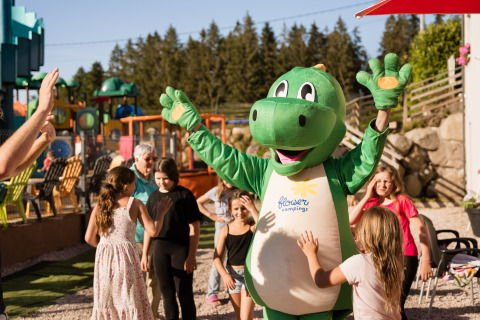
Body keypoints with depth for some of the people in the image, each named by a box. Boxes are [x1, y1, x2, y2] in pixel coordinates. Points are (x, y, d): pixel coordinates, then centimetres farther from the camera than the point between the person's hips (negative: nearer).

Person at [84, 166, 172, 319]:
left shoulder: (100, 206, 8)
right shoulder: (135, 204, -1)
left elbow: (89, 238, 5)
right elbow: (153, 231, -6)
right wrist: (160, 213, 11)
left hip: (104, 255, 3)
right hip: (126, 255, -3)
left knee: (105, 299, 12)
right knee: (132, 300, 4)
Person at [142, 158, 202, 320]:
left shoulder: (184, 195, -6)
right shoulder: (154, 196, 8)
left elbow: (194, 228, -8)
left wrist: (192, 256, -12)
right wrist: (144, 254, 12)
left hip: (181, 248, -5)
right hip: (160, 248, 5)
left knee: (184, 293, -2)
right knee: (167, 293, 10)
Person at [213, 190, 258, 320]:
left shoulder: (253, 227, -8)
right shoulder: (226, 230, -2)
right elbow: (217, 256, -2)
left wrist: (253, 210, -31)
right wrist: (225, 275, -17)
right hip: (232, 274, 3)